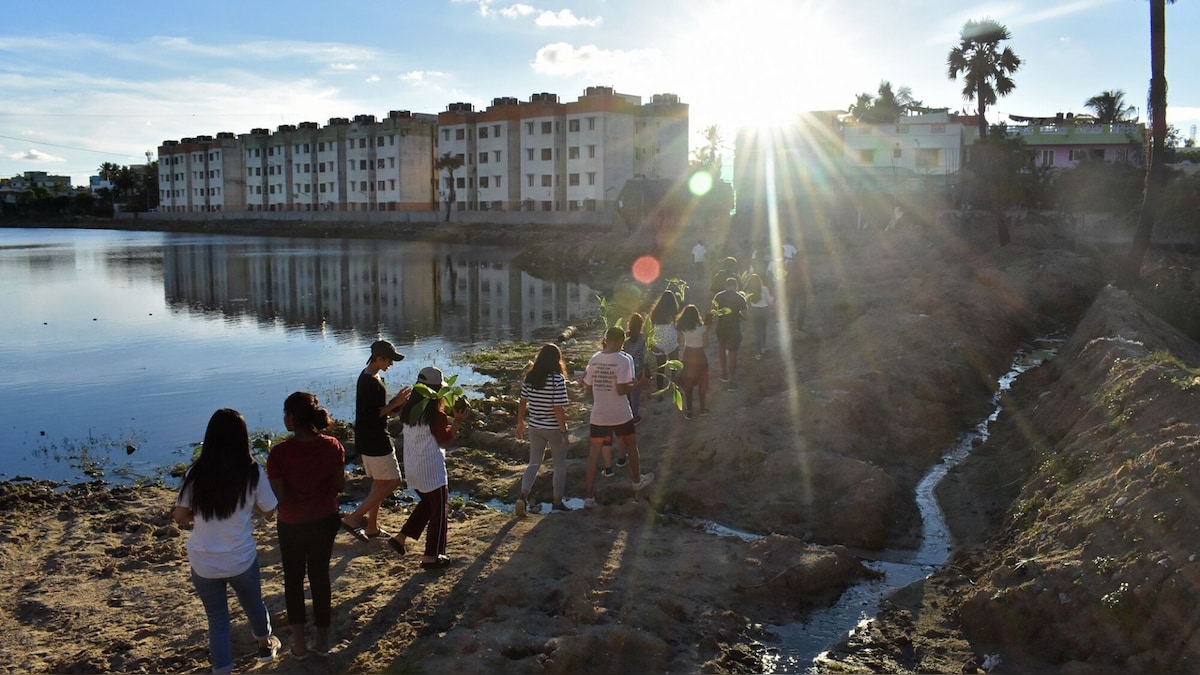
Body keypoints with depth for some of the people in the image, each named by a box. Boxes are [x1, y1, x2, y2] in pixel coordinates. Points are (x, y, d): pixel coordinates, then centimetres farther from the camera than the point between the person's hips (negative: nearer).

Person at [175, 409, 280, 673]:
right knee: (253, 604, 27)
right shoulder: (252, 472, -14)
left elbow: (179, 516, -5)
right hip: (241, 559, 0)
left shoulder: (196, 472, -11)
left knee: (217, 620, 16)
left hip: (204, 563, 0)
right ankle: (265, 645, 52)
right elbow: (267, 511, -2)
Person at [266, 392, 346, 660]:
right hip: (326, 520, 3)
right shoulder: (333, 446, -13)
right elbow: (340, 485, -4)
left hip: (292, 525, -3)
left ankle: (299, 642, 22)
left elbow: (277, 497, -20)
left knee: (294, 580, 17)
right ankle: (322, 640, 27)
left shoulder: (279, 453, -22)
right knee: (320, 576, 18)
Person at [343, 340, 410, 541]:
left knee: (380, 482, 17)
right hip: (374, 441, -10)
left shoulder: (368, 376, 11)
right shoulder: (371, 382, -22)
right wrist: (395, 403, -18)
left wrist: (397, 403, 8)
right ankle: (353, 518, -3)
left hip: (369, 439, 10)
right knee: (392, 481, -4)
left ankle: (372, 526, 25)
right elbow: (372, 415, -23)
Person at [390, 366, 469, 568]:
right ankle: (431, 557, 12)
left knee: (427, 503, 26)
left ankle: (401, 538, 22)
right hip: (431, 468, -8)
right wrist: (458, 421, -8)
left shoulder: (409, 408, 4)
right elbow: (445, 440, -13)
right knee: (440, 510, 6)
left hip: (411, 466, 8)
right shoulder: (436, 412, -20)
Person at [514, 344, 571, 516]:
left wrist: (520, 422, 17)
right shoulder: (557, 379, -18)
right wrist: (564, 431, -12)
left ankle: (523, 496, -3)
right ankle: (558, 502, 18)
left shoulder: (530, 377, -1)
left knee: (534, 463, 14)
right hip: (554, 429, -5)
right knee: (560, 465, 12)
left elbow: (522, 402, 5)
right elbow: (558, 409, -19)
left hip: (535, 427, 5)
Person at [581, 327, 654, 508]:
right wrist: (636, 384, -5)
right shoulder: (623, 360, -15)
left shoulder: (594, 359, -1)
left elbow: (589, 387, 5)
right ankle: (637, 480, 41)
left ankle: (589, 496, 0)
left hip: (598, 415, 3)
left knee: (594, 452, 4)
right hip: (620, 415, -3)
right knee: (631, 445, 21)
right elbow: (621, 389, -20)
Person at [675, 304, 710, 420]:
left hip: (687, 356, 2)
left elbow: (680, 341, -2)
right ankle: (702, 409, 29)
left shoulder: (682, 328, -9)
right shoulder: (702, 328, -17)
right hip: (699, 356, -2)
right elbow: (706, 345, -10)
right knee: (702, 383, 18)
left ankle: (688, 411, 19)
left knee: (688, 384, 15)